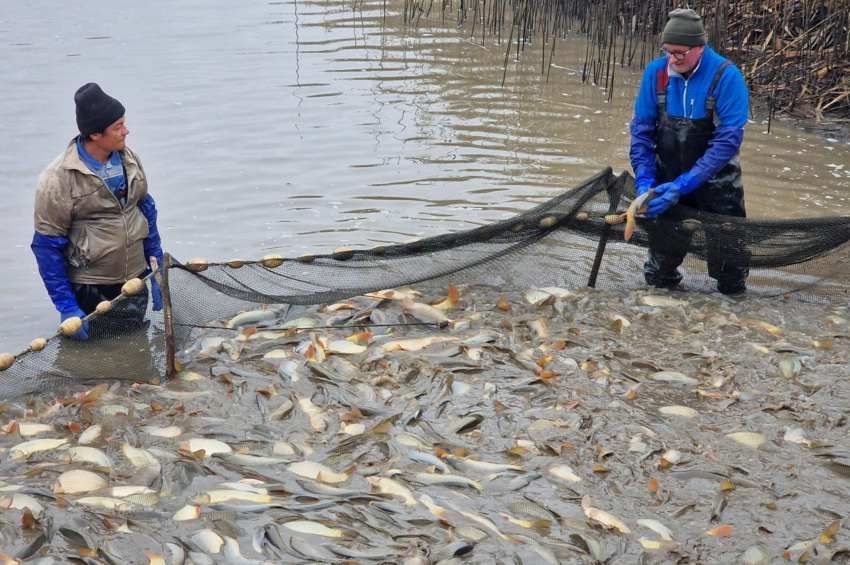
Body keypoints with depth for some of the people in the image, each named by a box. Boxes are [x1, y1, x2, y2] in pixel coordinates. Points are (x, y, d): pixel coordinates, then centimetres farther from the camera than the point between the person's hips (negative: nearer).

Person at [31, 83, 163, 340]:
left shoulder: (129, 159, -1)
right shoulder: (58, 178, -17)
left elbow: (147, 212, 11)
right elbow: (47, 246, -13)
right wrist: (66, 306, -14)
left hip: (134, 280, 5)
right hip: (88, 289, -5)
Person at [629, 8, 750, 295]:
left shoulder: (726, 76, -20)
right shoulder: (655, 72, -10)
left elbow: (727, 141, -23)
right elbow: (641, 130, -5)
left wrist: (683, 185, -27)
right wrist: (644, 180, -17)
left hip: (716, 182, -3)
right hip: (667, 179, 3)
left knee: (726, 254, 0)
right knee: (664, 246, 13)